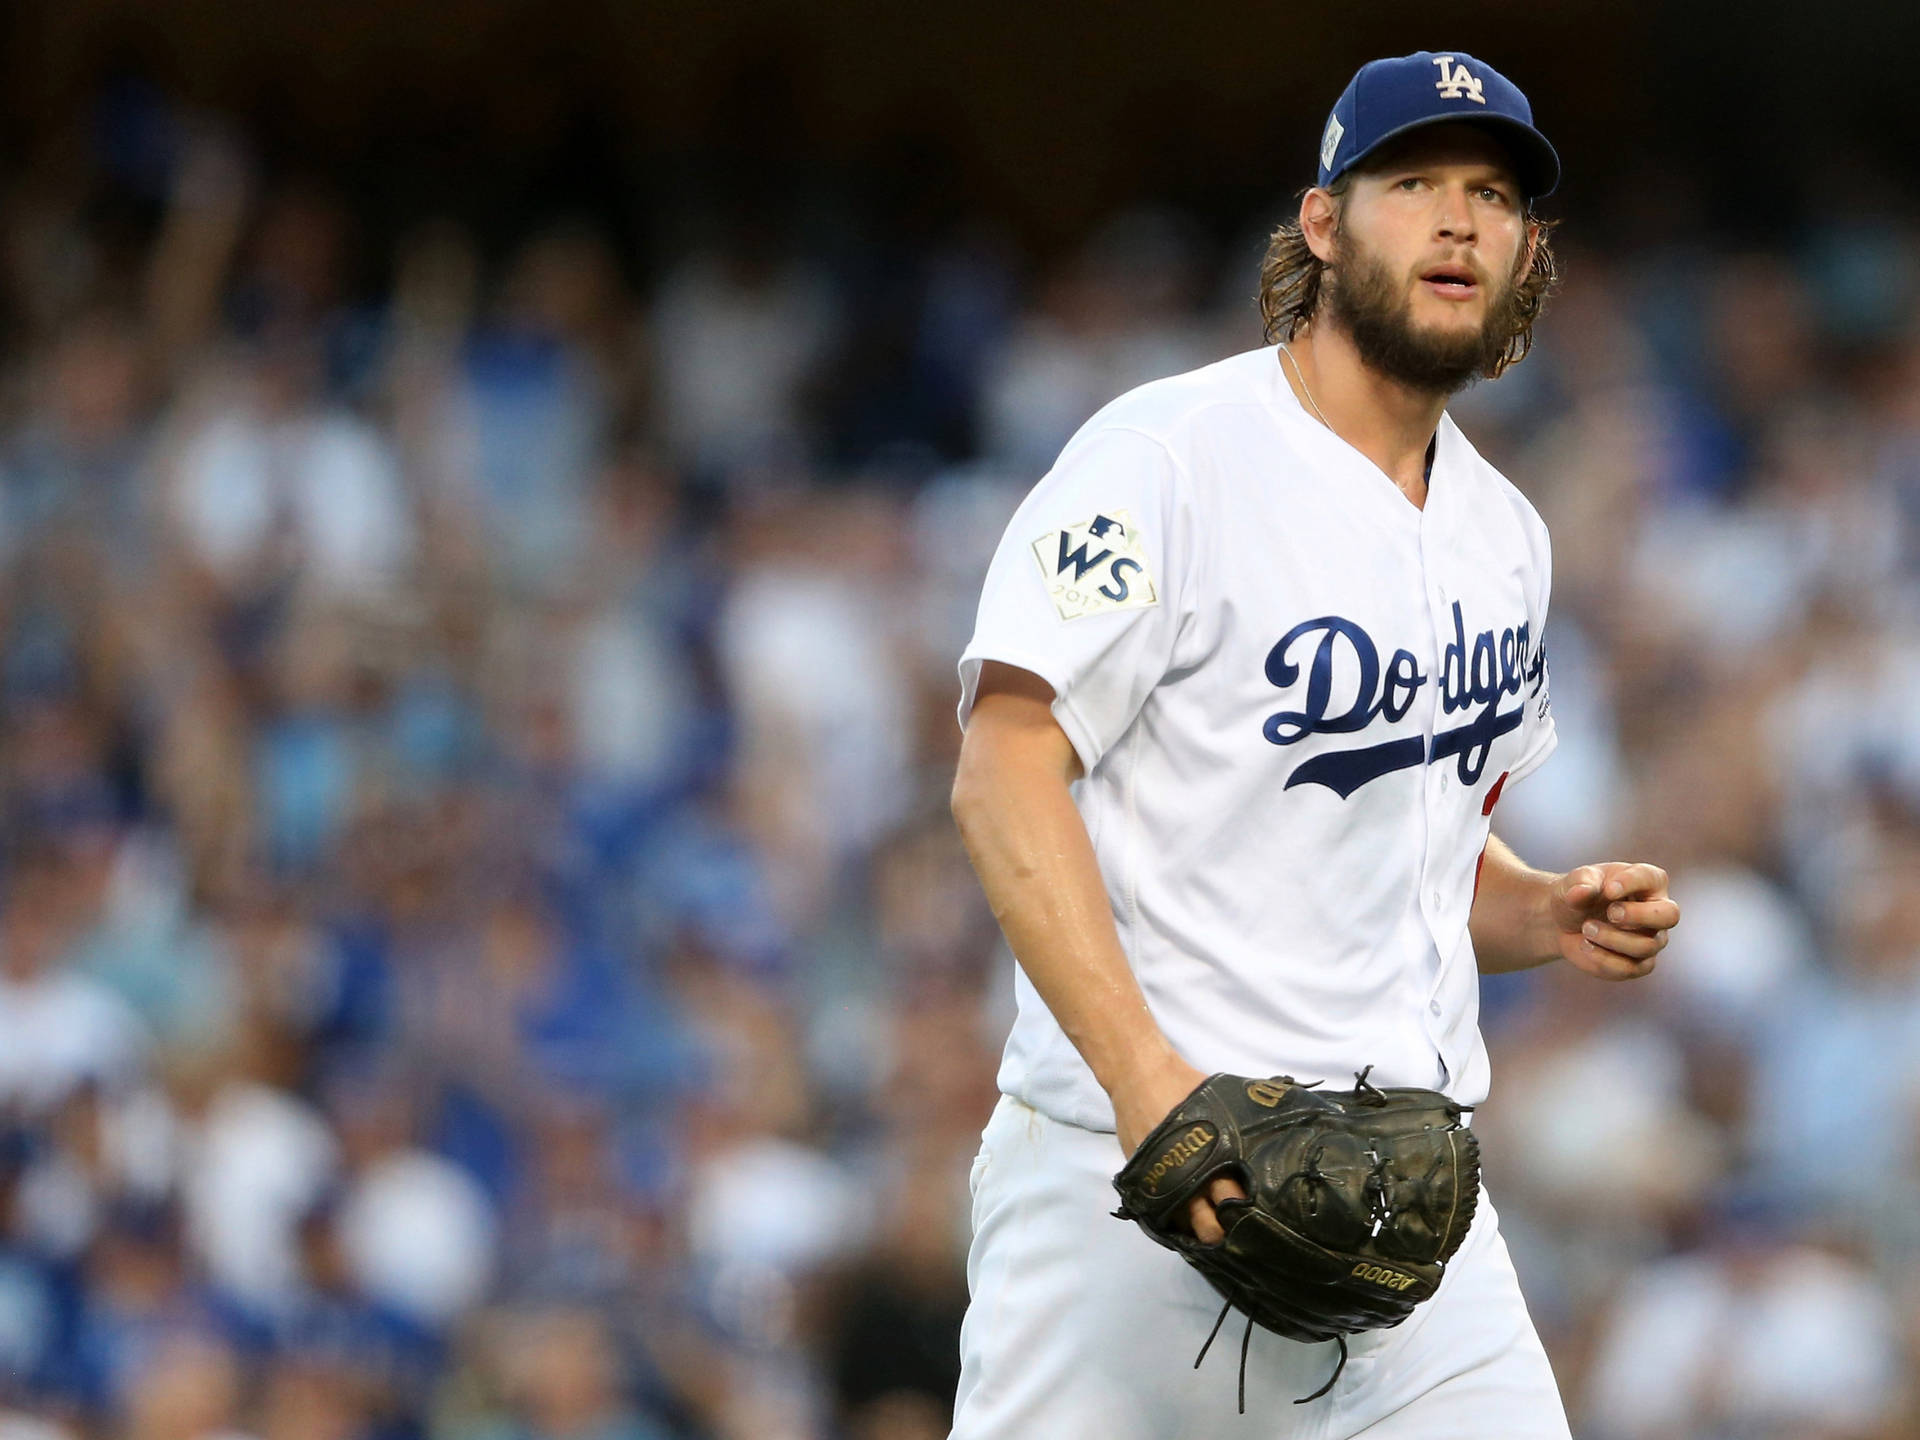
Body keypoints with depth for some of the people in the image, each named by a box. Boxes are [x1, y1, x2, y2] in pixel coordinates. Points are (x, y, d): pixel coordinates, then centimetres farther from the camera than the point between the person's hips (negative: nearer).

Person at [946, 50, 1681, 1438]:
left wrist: (1550, 916, 5)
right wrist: (1143, 1071, -26)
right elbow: (1006, 767, -15)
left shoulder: (1504, 535, 16)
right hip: (1128, 1169, -6)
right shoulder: (1168, 455, -7)